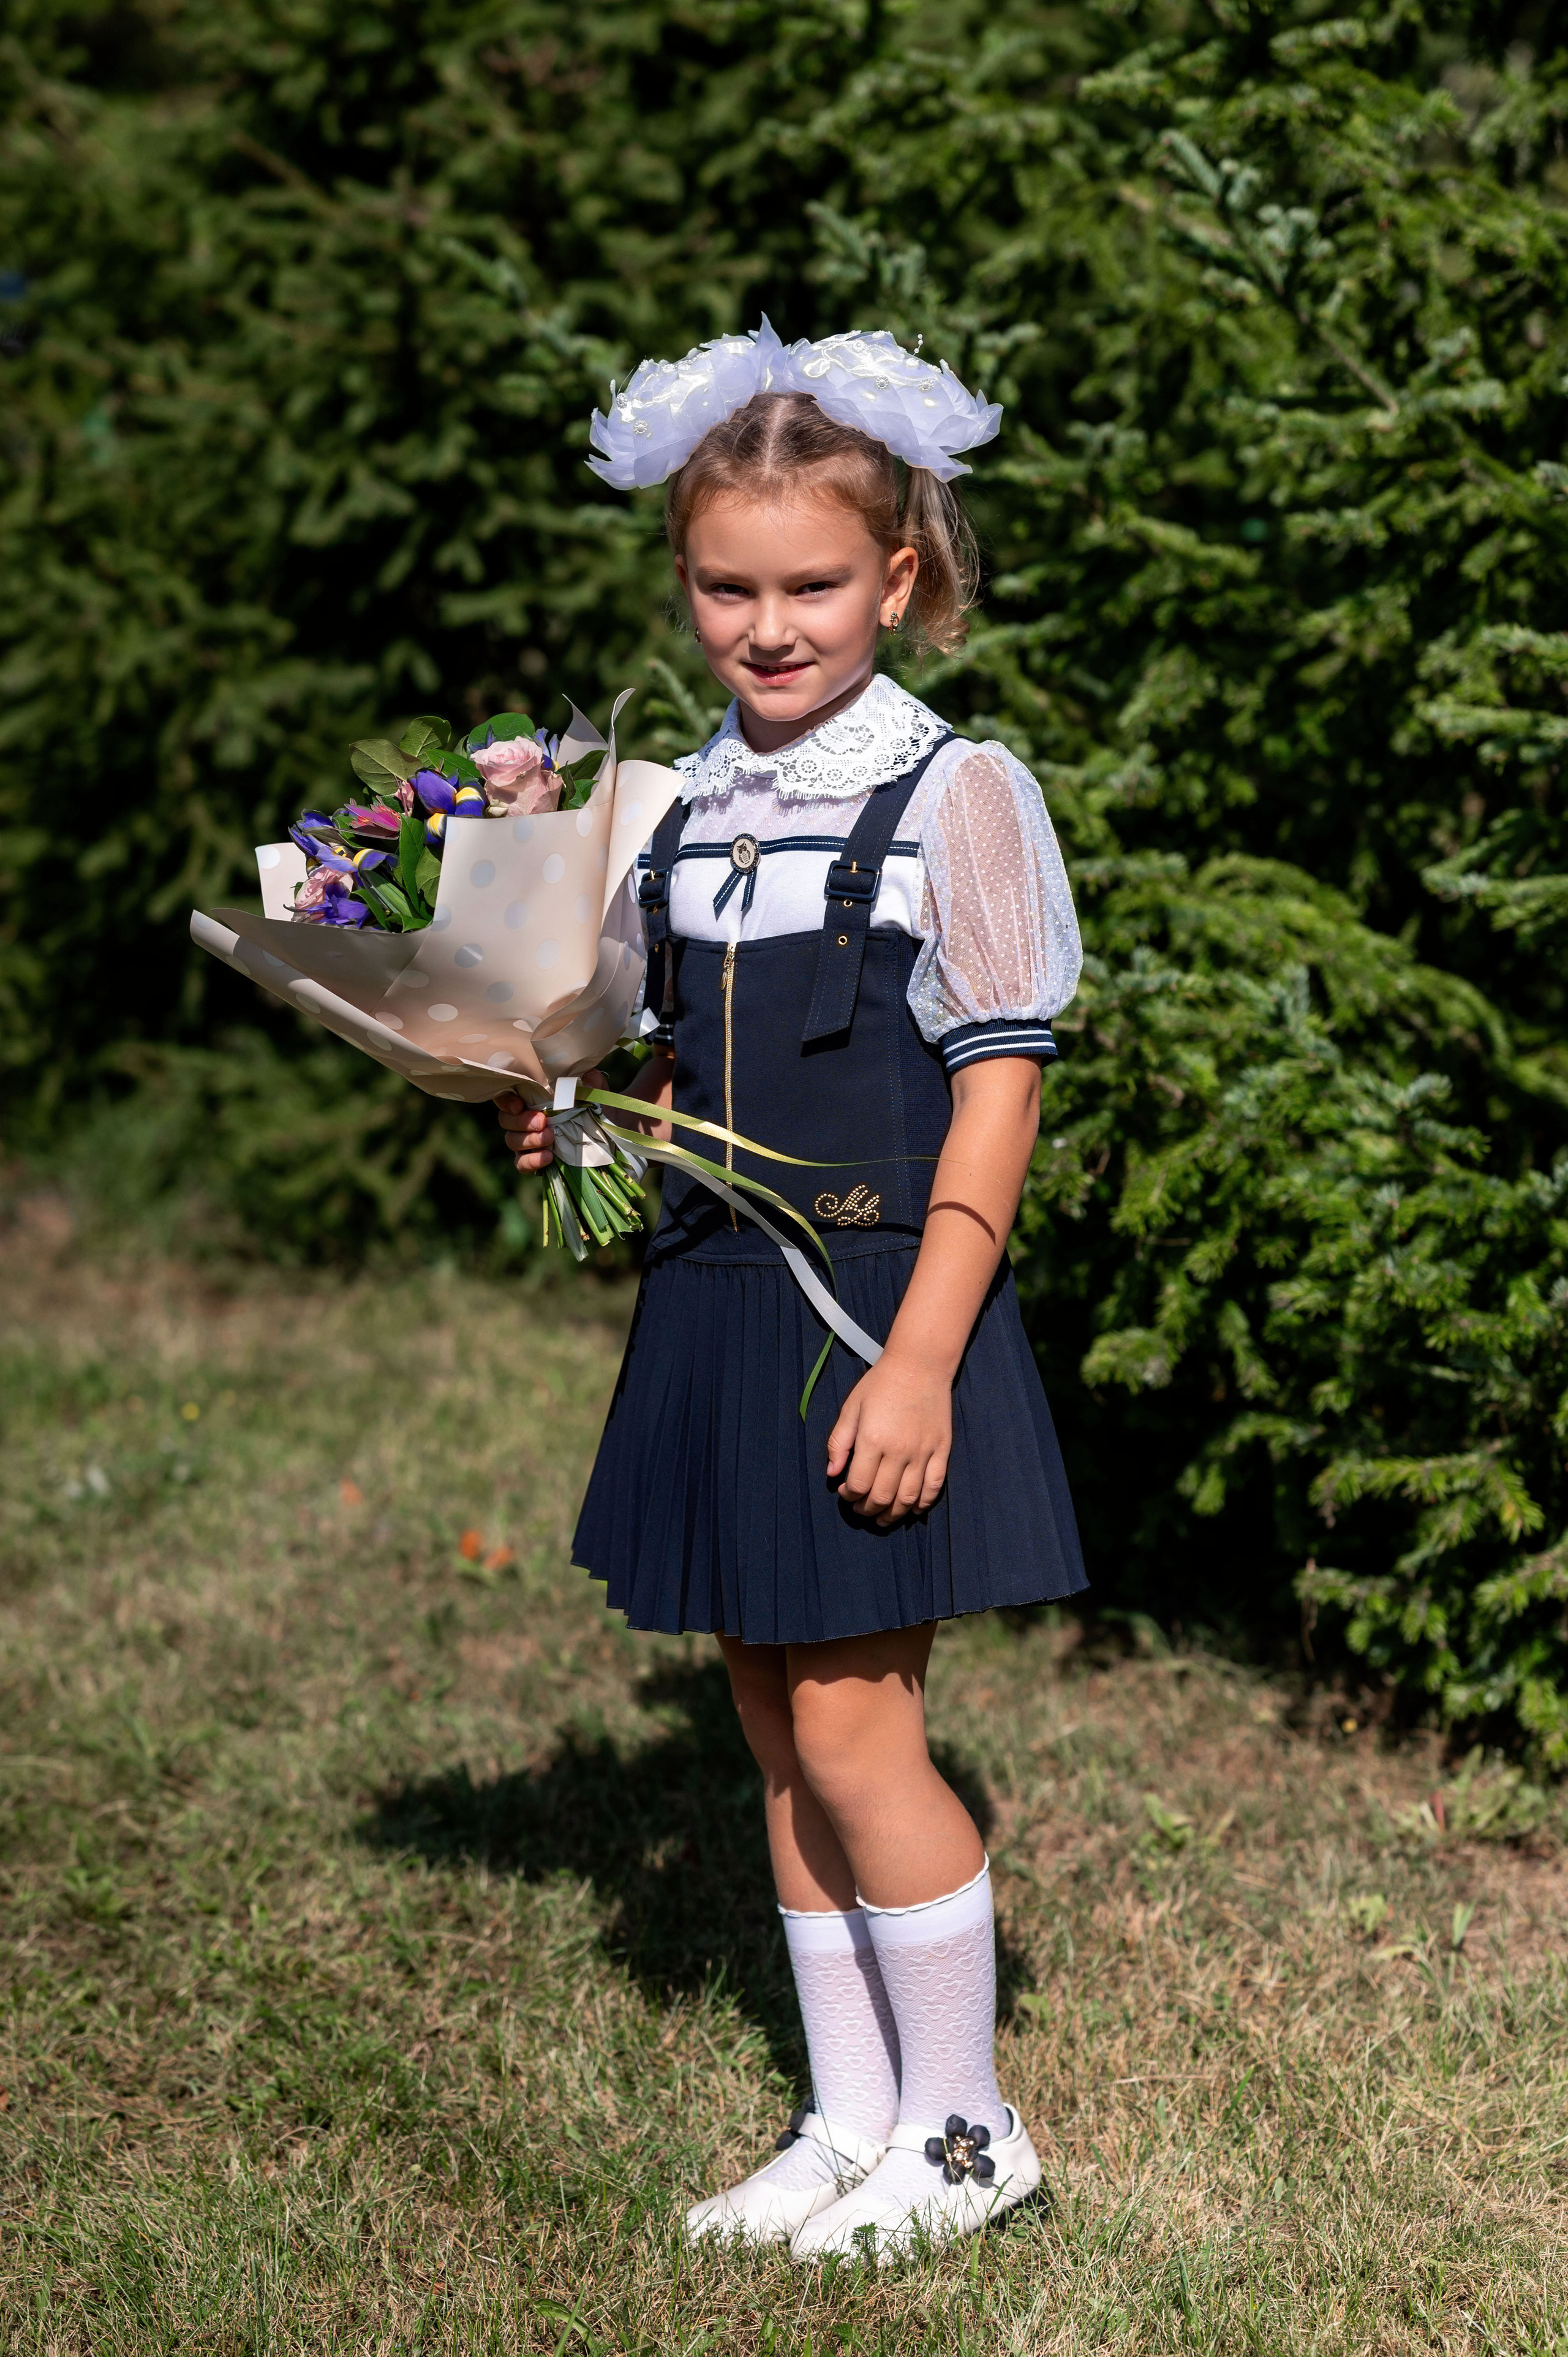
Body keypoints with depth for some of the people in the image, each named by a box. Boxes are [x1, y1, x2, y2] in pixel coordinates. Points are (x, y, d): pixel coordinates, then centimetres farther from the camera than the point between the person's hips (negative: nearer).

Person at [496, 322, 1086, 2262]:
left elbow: (994, 1093, -12)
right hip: (715, 1304, 7)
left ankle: (963, 2127, 15)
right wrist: (577, 1113, 0)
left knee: (853, 1733, -4)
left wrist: (920, 1361, -18)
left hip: (875, 1308, -7)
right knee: (774, 1730, 12)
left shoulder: (953, 794, -10)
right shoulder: (686, 807, 10)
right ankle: (851, 2119, 26)